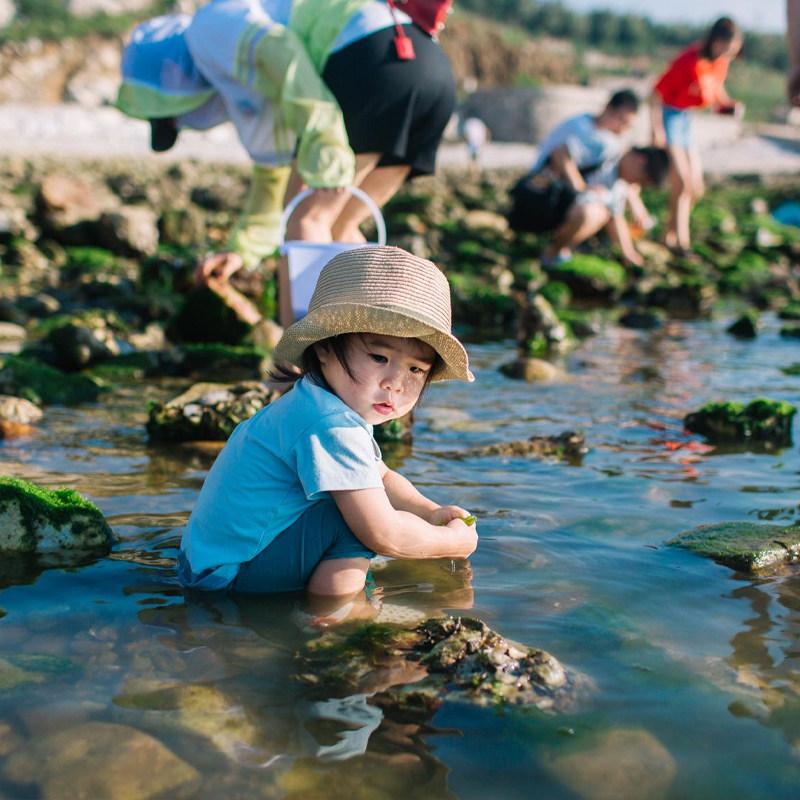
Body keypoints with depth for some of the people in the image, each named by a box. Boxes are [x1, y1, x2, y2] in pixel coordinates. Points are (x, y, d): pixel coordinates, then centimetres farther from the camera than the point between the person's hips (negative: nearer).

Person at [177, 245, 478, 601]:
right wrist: (453, 540, -12)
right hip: (232, 570, -10)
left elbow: (382, 477, 21)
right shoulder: (332, 427, -27)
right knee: (360, 504, -25)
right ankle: (334, 590, -10)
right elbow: (385, 536, -28)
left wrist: (432, 512, 7)